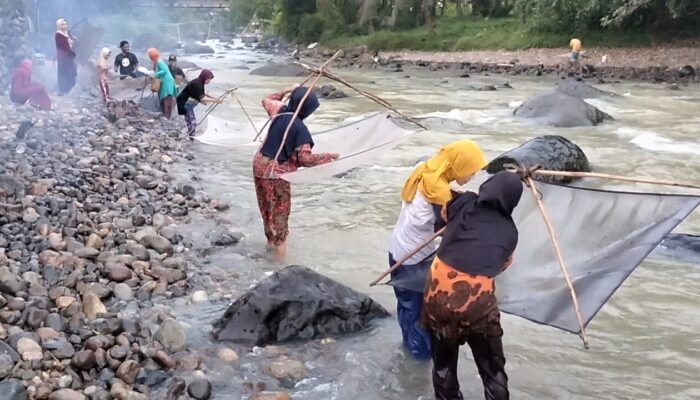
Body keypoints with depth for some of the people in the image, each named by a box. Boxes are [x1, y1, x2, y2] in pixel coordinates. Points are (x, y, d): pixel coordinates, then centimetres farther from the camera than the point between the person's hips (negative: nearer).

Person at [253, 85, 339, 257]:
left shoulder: (279, 111, 0)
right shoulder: (300, 129, -20)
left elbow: (267, 100, 23)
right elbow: (305, 158, -23)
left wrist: (287, 90, 24)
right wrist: (327, 156, -12)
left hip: (260, 164, 8)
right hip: (276, 172, -8)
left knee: (267, 206, 21)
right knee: (280, 209, 8)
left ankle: (271, 240, 36)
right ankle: (279, 244, 17)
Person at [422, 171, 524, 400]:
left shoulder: (463, 204, 8)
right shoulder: (509, 231, 11)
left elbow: (445, 214, 29)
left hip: (438, 292, 2)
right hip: (476, 299, -1)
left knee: (443, 363, 23)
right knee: (492, 370, 17)